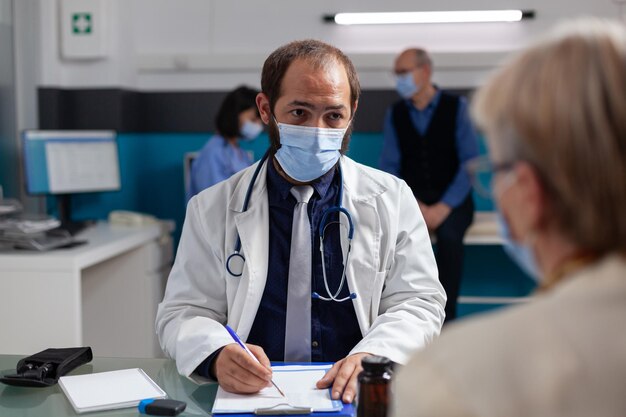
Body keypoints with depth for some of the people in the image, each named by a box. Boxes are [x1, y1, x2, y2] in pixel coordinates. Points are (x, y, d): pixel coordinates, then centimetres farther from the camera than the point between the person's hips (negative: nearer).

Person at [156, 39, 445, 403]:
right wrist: (217, 356, -20)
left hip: (355, 397, 1)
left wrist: (372, 356, -19)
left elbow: (418, 304, 3)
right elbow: (184, 313, 4)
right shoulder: (211, 209, 7)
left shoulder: (392, 199, 8)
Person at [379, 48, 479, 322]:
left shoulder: (456, 107, -1)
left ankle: (446, 318, -23)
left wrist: (443, 208, -17)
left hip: (451, 199, -2)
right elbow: (389, 166, 3)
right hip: (411, 198, 2)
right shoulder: (395, 114, 7)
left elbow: (470, 163, -7)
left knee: (448, 236, -35)